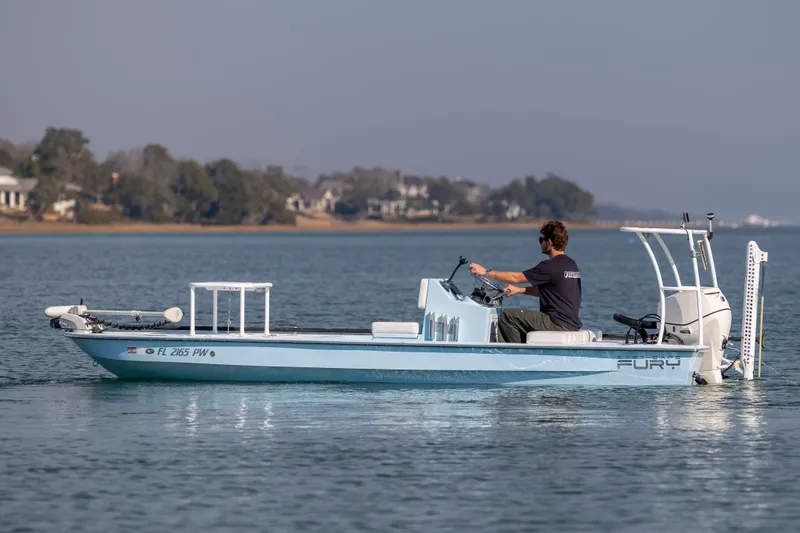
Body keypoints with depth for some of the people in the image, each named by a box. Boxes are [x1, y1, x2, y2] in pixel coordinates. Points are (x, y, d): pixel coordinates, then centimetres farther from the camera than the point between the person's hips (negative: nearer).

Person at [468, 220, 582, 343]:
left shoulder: (551, 266, -15)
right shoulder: (572, 264, 13)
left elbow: (515, 277, -10)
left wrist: (486, 272, -2)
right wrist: (520, 290, 18)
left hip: (558, 326, -9)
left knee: (506, 317, -3)